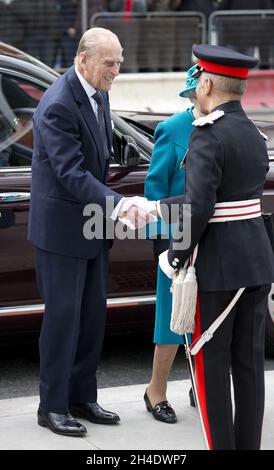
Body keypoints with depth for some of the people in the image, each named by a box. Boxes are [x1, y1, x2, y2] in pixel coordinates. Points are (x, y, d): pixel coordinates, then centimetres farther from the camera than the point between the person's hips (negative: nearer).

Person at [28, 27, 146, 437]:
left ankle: (82, 398, 25)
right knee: (63, 317, 0)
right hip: (61, 229, -9)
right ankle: (53, 406, 11)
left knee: (92, 315, 14)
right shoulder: (58, 106, -23)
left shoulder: (98, 94, 6)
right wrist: (117, 203, -36)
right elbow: (71, 173, -28)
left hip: (93, 226, 9)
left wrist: (110, 205, 14)